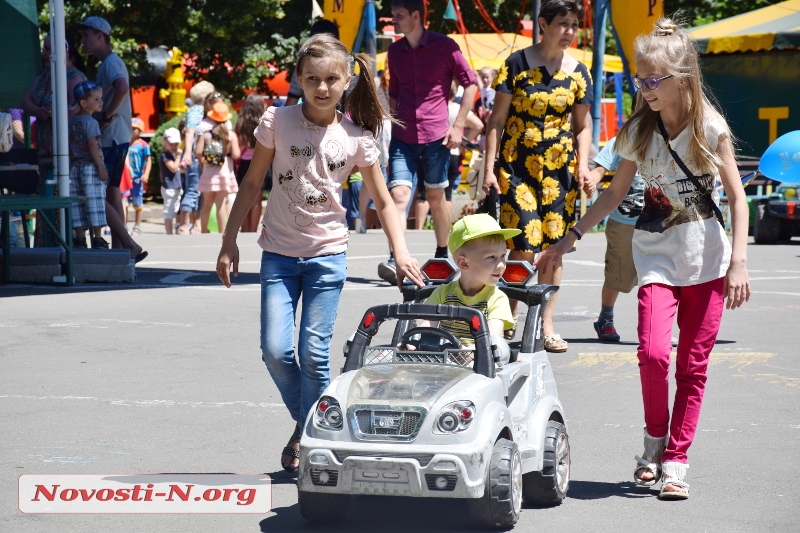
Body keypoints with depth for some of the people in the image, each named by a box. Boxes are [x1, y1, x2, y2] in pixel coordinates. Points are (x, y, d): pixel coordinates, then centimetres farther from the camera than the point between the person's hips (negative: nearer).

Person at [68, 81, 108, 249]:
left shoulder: (71, 122, 12)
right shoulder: (90, 122, -11)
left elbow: (69, 147, 14)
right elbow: (92, 146, -17)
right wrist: (101, 167, -16)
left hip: (74, 167, 7)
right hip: (90, 166, -7)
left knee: (77, 205, 7)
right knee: (94, 203, -5)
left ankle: (79, 237, 7)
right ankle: (97, 238, -6)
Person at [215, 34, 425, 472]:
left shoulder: (356, 137, -3)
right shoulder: (277, 122, -4)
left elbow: (383, 202, 5)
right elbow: (252, 184, 5)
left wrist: (401, 253, -7)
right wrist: (229, 241, 3)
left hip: (327, 254, -1)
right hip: (279, 252, 1)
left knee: (314, 354, -5)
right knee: (276, 350, -8)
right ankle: (305, 423, 17)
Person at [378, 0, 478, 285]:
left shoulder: (444, 47, -4)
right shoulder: (395, 51, 10)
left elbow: (470, 83, -1)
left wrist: (458, 126, -6)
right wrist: (390, 128, 18)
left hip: (435, 135, -3)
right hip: (402, 136, 3)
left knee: (436, 197, 8)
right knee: (399, 194, -12)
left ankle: (442, 256, 24)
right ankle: (395, 261, -20)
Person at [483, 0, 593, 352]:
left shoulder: (577, 72, 6)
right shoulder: (517, 64, -3)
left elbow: (582, 125, 12)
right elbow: (497, 119, -2)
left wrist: (583, 163, -4)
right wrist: (489, 168, -7)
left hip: (559, 169, 3)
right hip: (517, 167, -3)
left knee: (553, 248, 4)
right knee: (523, 248, -10)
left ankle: (546, 326, 12)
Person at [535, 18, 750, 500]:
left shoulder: (711, 127, -5)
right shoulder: (639, 131, 2)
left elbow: (737, 196, -1)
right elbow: (617, 192, 13)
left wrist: (739, 261, -9)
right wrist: (570, 239, 11)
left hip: (708, 260, -1)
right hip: (658, 256, 1)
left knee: (693, 365, 0)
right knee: (653, 353, -17)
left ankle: (676, 460, 9)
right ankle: (656, 438, 7)